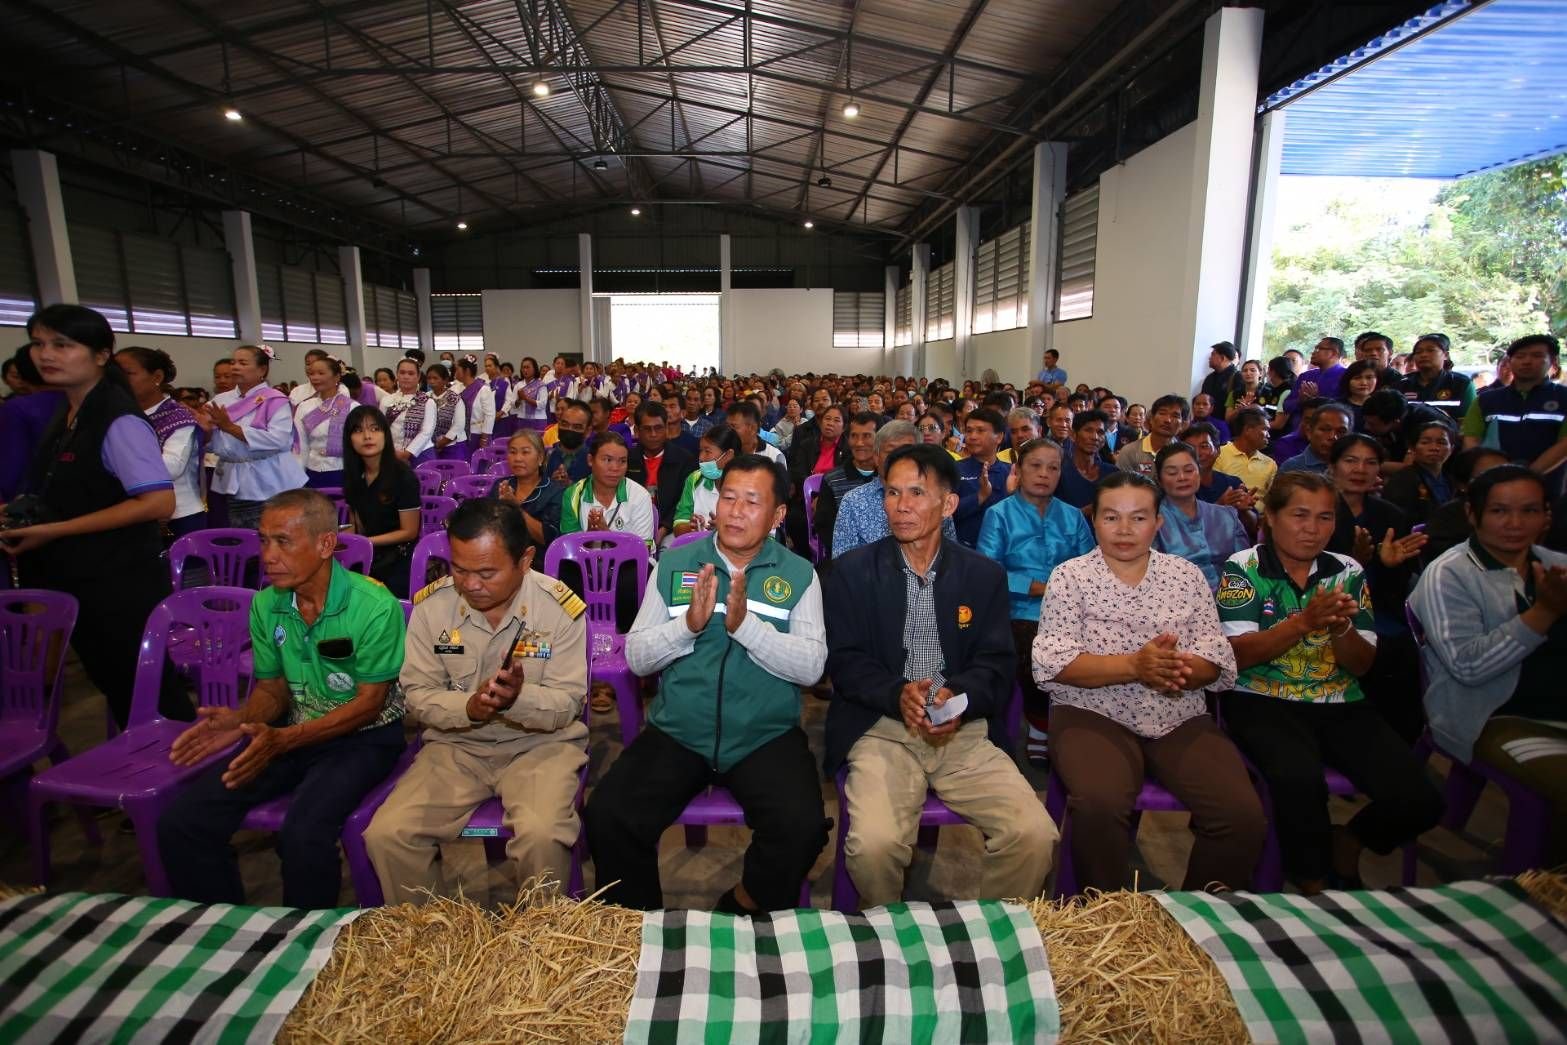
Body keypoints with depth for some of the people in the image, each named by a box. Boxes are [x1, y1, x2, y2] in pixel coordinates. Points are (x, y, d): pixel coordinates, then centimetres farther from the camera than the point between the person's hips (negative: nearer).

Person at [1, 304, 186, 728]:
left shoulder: (119, 421, -18)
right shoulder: (64, 416, 7)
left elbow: (159, 502, -25)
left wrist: (55, 531, -21)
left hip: (119, 583, -8)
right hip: (77, 580, 8)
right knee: (117, 689, 19)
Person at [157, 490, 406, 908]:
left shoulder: (374, 607, -21)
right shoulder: (265, 605, 0)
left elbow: (369, 702, -15)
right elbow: (273, 686, 10)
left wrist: (284, 740, -24)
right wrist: (241, 718, -12)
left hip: (363, 736, -6)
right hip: (292, 732, 6)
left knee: (303, 835, -29)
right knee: (178, 822, -8)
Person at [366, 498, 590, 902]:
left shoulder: (561, 607, -14)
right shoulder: (431, 604, -5)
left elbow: (568, 704, -10)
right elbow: (417, 693, 0)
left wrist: (519, 698, -31)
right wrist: (469, 707, -21)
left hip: (540, 744, -3)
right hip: (456, 744, 3)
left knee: (541, 836, -29)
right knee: (385, 835, -15)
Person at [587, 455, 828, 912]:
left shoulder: (799, 575, 3)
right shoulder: (673, 564, 6)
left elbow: (811, 666, -8)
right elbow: (636, 657, 2)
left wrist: (746, 624, -22)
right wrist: (688, 623, -16)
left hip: (766, 737, -1)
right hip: (677, 733, 1)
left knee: (803, 827, -24)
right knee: (606, 816, -19)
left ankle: (745, 913, 8)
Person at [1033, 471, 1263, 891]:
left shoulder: (1186, 574, 10)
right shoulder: (1069, 576, 1)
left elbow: (1217, 661, 5)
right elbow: (1051, 663, -9)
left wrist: (1182, 669, -19)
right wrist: (1134, 666, -20)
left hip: (1181, 719, 4)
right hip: (1093, 715, -3)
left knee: (1245, 817, -18)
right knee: (1099, 807, -30)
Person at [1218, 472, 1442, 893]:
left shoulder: (1348, 572, 10)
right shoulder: (1243, 568, -2)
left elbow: (1362, 665, 7)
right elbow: (1237, 655, -11)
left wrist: (1341, 627, -15)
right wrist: (1304, 622, -24)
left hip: (1341, 705, 5)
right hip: (1262, 702, -4)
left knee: (1418, 800, -15)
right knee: (1299, 779, -32)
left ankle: (1346, 843, 20)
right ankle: (1314, 882, -1)